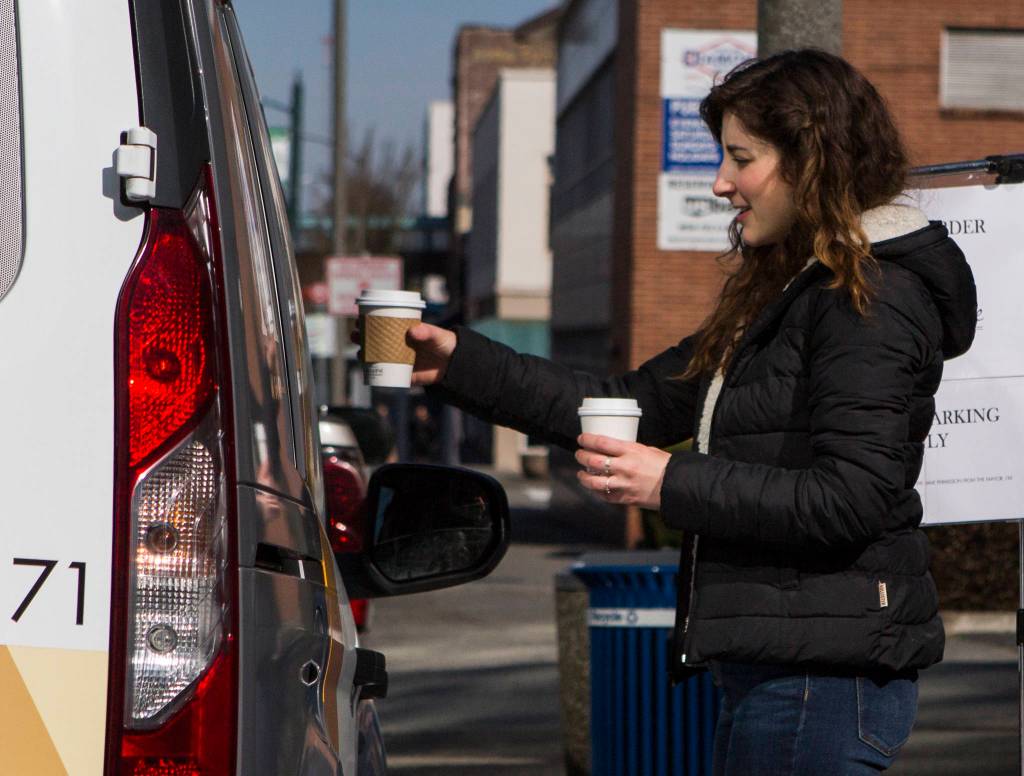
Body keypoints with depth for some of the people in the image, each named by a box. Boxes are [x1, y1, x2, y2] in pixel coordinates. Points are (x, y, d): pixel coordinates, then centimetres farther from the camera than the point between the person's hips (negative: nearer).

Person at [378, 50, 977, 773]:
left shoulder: (869, 300, -11)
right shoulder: (788, 294, 19)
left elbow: (852, 500, -20)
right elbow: (637, 402, 18)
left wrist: (675, 483, -17)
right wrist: (459, 362, 13)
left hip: (821, 680, -10)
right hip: (775, 670, 10)